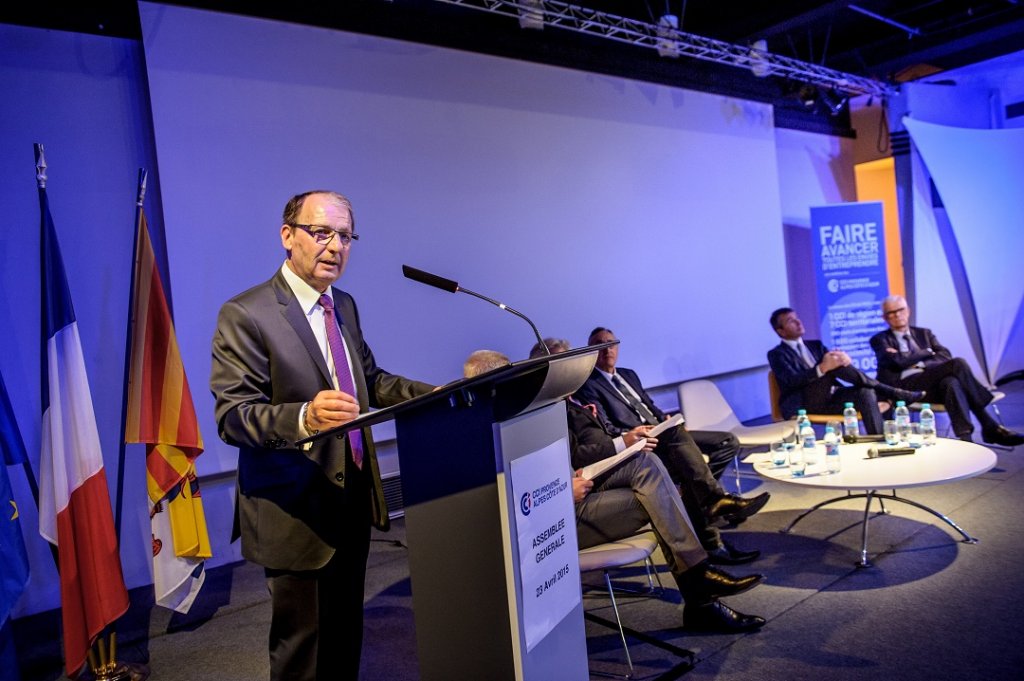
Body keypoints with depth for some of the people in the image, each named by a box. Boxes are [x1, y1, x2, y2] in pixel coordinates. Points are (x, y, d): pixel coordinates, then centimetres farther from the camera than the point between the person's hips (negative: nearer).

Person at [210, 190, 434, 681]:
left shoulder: (344, 306, 9)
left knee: (346, 640, 20)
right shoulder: (245, 315, -14)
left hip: (353, 502, 7)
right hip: (297, 512, -7)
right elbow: (232, 415, -21)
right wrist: (304, 417, -39)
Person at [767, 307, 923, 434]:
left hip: (830, 398, 7)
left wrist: (842, 359, -17)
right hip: (804, 403, -7)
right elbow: (792, 380, -15)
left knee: (865, 393, -24)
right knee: (836, 365, -27)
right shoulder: (777, 354, 4)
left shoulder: (816, 345, 26)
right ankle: (893, 393, -24)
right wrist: (822, 368, -32)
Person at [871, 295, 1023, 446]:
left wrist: (915, 362, -7)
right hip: (905, 387, -4)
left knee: (951, 382, -35)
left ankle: (965, 437, -42)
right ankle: (990, 427, -27)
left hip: (932, 383, 5)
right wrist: (927, 352, 5)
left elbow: (945, 355, 10)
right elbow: (899, 362, -7)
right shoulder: (880, 340, 11)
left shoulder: (924, 333, 26)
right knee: (958, 363, -27)